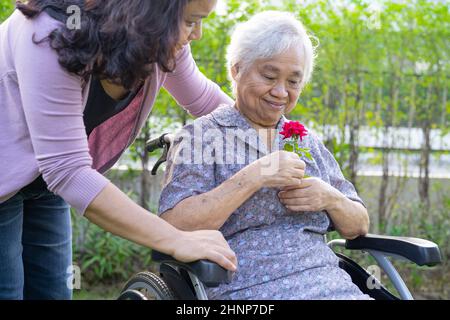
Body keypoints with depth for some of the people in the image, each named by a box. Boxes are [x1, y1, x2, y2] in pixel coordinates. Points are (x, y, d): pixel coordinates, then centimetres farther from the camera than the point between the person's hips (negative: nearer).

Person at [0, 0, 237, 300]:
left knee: (53, 291, 6)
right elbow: (68, 171, -38)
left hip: (46, 181, 6)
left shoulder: (166, 44, -14)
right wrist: (177, 241, -39)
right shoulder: (56, 36, -35)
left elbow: (203, 98, 7)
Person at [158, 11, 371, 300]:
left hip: (332, 284, 6)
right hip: (248, 290, -5)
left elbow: (359, 227, 18)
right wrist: (253, 177, -17)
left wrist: (331, 198, -3)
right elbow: (174, 229, -12)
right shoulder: (200, 136, 1)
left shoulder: (309, 142, 17)